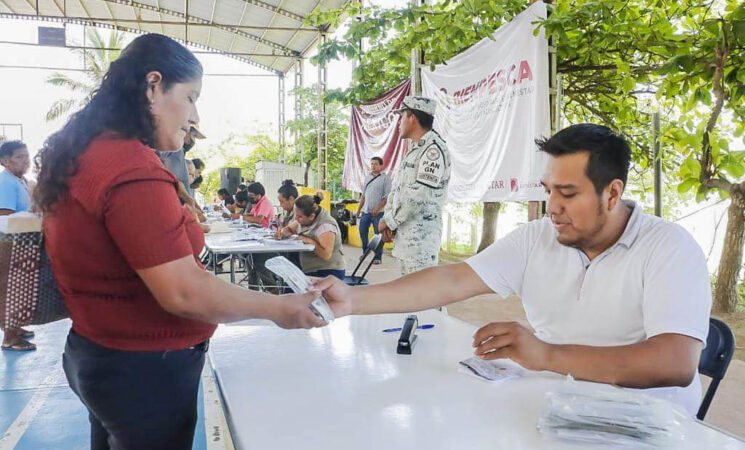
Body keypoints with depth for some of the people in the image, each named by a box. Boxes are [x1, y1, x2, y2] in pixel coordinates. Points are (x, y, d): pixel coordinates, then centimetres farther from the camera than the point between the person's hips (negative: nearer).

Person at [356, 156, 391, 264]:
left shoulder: (385, 178, -5)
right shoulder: (367, 177, 14)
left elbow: (387, 197, -11)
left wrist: (377, 209, -18)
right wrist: (359, 209, 15)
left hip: (378, 212, -6)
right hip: (366, 211, 6)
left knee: (378, 234, -2)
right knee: (362, 231, 11)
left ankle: (378, 257, 8)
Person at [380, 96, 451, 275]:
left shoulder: (433, 149, -11)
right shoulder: (414, 151, 21)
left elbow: (420, 195, -20)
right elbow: (396, 188, 17)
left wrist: (390, 221, -11)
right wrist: (388, 219, 1)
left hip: (421, 235, -10)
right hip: (404, 235, 10)